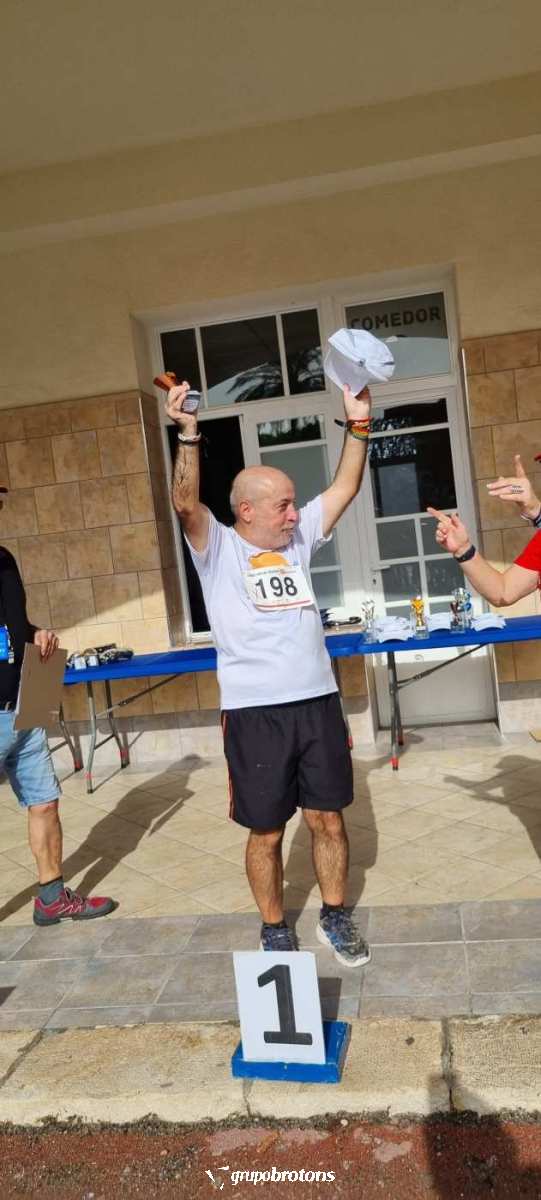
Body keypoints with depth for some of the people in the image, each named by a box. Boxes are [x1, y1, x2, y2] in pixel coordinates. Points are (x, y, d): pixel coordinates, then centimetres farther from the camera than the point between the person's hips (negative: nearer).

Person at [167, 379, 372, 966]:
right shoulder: (217, 549, -2)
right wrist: (188, 435, -29)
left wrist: (357, 424, 5)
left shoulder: (298, 538, 11)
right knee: (266, 832, 8)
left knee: (328, 818, 13)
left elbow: (345, 487, 11)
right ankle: (274, 930, 28)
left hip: (318, 701, 4)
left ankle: (335, 918, 32)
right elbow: (186, 503, -19)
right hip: (255, 712, -4)